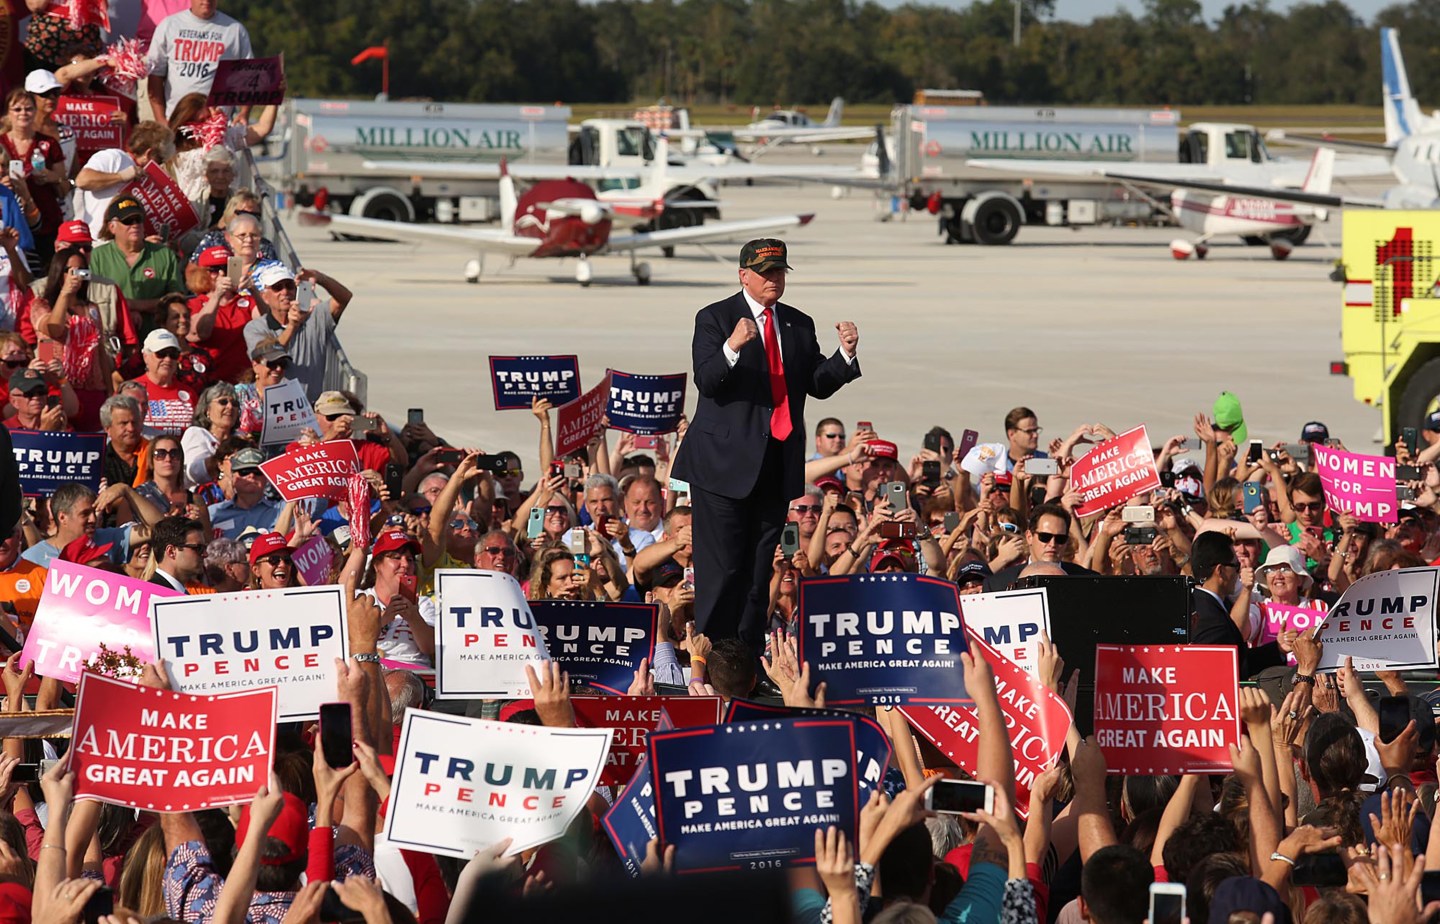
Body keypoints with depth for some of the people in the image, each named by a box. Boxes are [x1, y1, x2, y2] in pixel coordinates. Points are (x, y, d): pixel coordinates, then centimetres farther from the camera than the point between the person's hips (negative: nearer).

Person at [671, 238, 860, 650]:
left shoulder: (799, 325, 13)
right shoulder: (714, 319, -2)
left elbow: (817, 385, 10)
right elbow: (707, 381, -14)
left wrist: (846, 353, -6)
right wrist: (732, 347, -32)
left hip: (777, 466, 5)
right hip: (726, 461, -5)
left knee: (760, 567, 8)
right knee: (721, 566, -7)